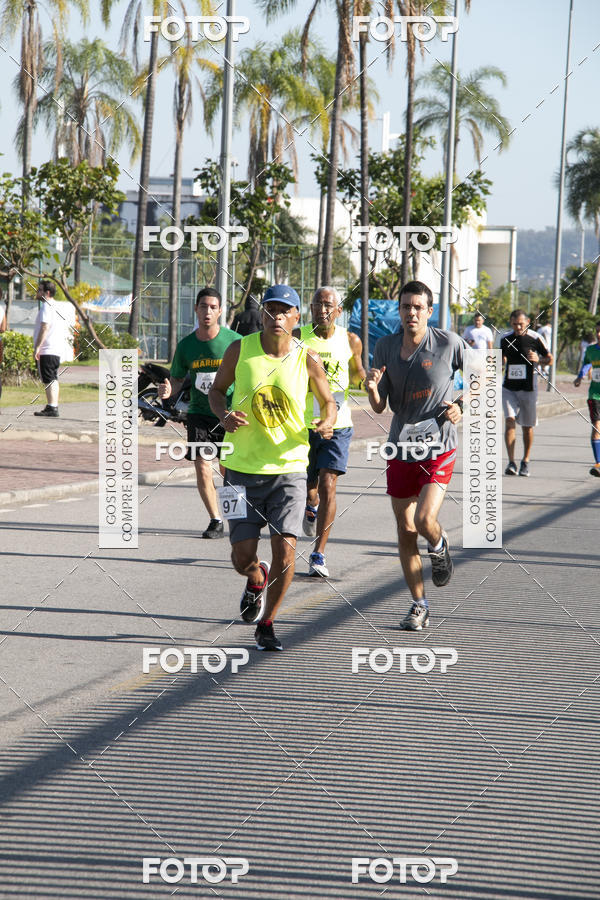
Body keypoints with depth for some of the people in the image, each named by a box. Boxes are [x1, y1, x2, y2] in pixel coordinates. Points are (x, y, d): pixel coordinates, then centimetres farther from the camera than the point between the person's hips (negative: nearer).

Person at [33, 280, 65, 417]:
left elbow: (45, 327, -20)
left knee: (48, 380, -10)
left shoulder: (46, 306, -12)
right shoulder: (56, 306, 19)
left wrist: (37, 347, -21)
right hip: (56, 349, 10)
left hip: (46, 349, -10)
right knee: (53, 379, 12)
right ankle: (52, 407, 15)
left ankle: (52, 408, -14)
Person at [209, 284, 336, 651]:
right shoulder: (240, 350, -3)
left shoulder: (308, 360, -4)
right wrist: (224, 415, -10)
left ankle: (267, 624, 9)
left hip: (289, 468, -1)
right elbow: (217, 390, 11)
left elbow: (328, 402, 10)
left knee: (285, 549, -12)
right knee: (243, 556, 0)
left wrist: (327, 423, -13)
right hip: (243, 469, 1)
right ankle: (256, 579, 39)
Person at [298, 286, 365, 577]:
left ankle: (318, 554, -6)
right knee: (308, 487, 10)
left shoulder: (351, 341, 2)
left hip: (337, 424, 0)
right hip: (302, 423, 1)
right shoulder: (296, 338, -3)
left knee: (327, 486, -12)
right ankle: (312, 506, 50)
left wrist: (368, 379, -3)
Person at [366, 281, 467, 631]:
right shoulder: (386, 346, 2)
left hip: (438, 448, -4)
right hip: (401, 448, 4)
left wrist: (461, 405, -6)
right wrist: (372, 389, -18)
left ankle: (440, 545, 18)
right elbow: (379, 407, 4)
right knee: (406, 530, 6)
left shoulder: (448, 343, -8)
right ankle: (419, 605, 20)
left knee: (425, 520, -20)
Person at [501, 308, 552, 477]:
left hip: (528, 388, -1)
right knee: (509, 420, -14)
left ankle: (525, 462, 23)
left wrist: (538, 359, -19)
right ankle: (511, 462, -15)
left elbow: (550, 359, 1)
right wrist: (499, 363, -4)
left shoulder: (535, 338, -6)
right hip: (509, 387, 2)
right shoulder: (505, 339, 3)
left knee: (527, 426, 7)